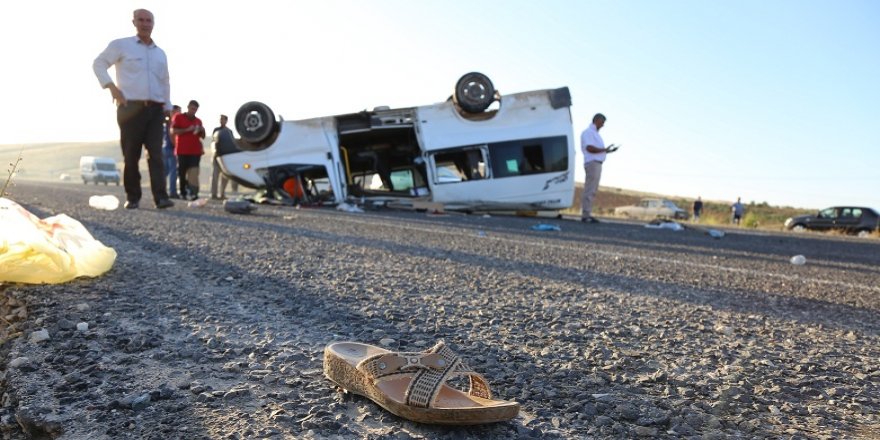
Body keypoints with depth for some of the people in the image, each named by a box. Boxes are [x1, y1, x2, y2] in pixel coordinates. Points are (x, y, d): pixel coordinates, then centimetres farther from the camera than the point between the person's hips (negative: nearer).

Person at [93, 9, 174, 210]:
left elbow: (165, 82, 28)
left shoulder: (160, 53, 21)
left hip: (155, 109, 3)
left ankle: (161, 197, -16)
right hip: (130, 108, -3)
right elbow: (99, 63, 7)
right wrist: (111, 86, -7)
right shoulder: (121, 45, 6)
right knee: (131, 155, -2)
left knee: (156, 153, -9)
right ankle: (132, 197, 6)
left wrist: (167, 106, 18)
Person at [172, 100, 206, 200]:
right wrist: (187, 130, -14)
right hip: (182, 150, -2)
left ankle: (192, 192, -18)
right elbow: (173, 131, -5)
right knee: (182, 173, 1)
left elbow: (202, 137, 22)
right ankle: (183, 193, 10)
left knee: (193, 172, -11)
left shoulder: (198, 121, 18)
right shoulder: (178, 117, 6)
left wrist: (202, 131, 0)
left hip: (195, 150, 2)